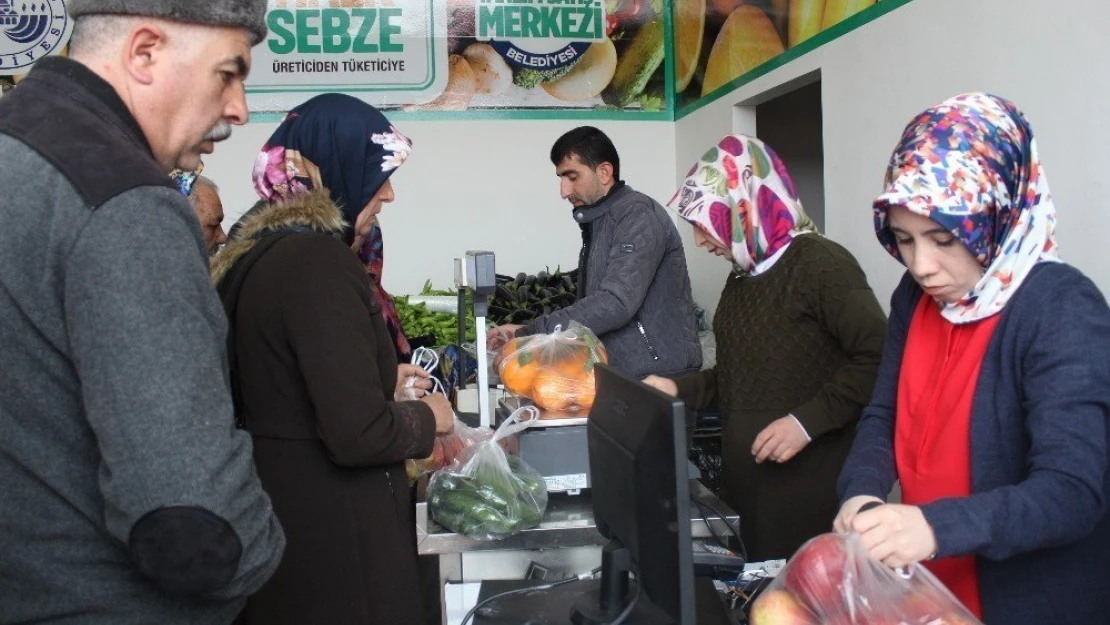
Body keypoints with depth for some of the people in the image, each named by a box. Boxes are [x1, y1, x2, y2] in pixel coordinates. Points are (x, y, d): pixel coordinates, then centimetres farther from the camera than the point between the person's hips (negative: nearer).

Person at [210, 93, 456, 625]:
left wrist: (380, 381, 16)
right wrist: (427, 416, -9)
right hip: (331, 531, -10)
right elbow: (359, 435, -27)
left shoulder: (257, 249, 7)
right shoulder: (319, 261, -22)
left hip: (277, 507, 10)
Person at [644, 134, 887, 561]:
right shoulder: (744, 277, 16)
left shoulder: (820, 264, -12)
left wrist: (807, 421, -21)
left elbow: (877, 359, -19)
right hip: (745, 481, 8)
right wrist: (680, 390, 11)